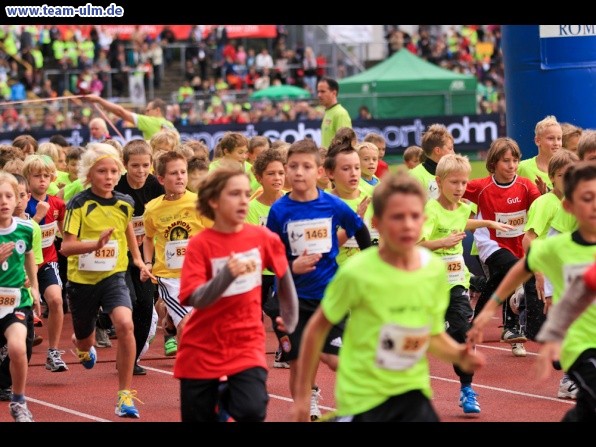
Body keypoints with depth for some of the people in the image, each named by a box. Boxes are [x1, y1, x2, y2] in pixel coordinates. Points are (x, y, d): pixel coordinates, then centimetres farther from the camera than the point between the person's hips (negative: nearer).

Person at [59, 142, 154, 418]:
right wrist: (96, 243, -36)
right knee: (85, 340, 16)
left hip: (113, 276, 1)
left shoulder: (125, 203, -2)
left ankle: (125, 394, -16)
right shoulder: (79, 204, -14)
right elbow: (66, 246, -20)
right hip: (82, 279, -1)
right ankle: (84, 348, 59)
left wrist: (138, 259, 24)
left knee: (125, 324, -26)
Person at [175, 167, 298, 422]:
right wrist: (227, 275, -35)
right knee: (198, 417, 4)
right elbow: (196, 299, -21)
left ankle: (228, 398, 12)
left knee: (252, 411, -20)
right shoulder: (200, 244, -11)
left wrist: (290, 319, 22)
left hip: (246, 343, 1)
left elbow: (284, 276, 14)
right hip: (202, 347, -1)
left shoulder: (263, 238, -4)